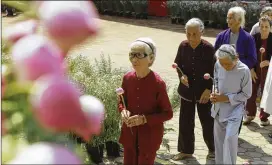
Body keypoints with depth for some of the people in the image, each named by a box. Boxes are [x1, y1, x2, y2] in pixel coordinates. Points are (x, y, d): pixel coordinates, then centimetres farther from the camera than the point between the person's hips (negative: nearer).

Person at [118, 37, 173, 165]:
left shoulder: (158, 83, -19)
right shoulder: (127, 78, -5)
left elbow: (168, 113, -12)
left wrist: (144, 119, -23)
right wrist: (123, 111, -12)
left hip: (150, 135, -4)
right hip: (129, 133, 4)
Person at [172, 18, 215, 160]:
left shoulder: (209, 48, -16)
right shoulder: (183, 46, -7)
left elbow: (214, 71, -10)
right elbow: (177, 64, 7)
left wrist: (208, 89, -15)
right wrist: (181, 76, -13)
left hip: (204, 91, -3)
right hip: (187, 90, 3)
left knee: (207, 121, 9)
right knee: (185, 121, 11)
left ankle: (212, 148, 31)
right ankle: (186, 150, 27)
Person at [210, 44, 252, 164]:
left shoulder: (244, 71, -22)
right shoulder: (218, 65, -11)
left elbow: (246, 94, -12)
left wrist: (226, 98, -18)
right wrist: (215, 94, -10)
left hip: (235, 108, -5)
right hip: (219, 107, 5)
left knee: (230, 137, -17)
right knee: (218, 136, 14)